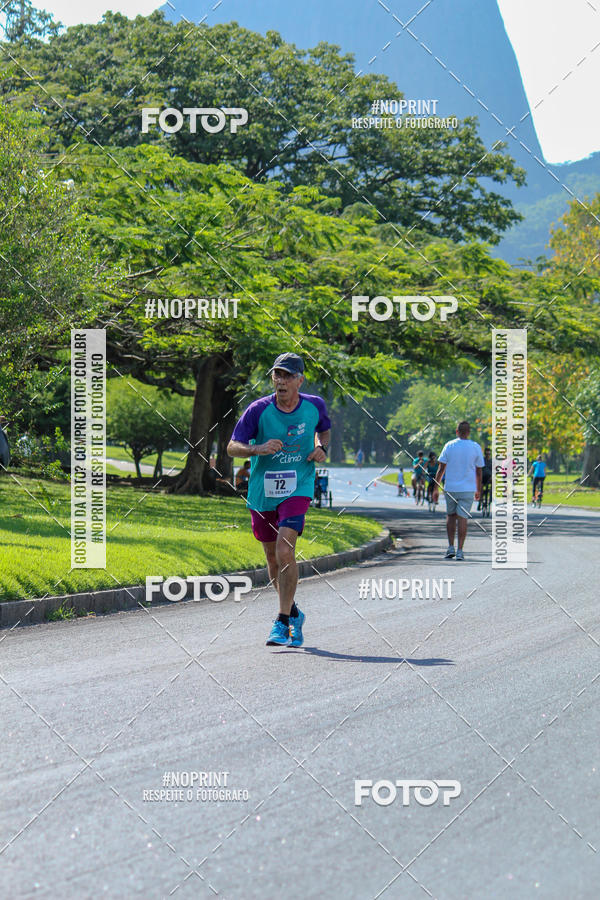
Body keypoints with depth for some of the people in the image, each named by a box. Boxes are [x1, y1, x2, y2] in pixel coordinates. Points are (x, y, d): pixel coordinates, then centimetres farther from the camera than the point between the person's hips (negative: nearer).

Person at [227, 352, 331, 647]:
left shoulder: (314, 405, -2)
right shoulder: (259, 410, -9)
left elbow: (324, 429, 20)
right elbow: (232, 447, -9)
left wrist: (321, 448, -1)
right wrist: (258, 449, -28)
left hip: (297, 490, -2)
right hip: (262, 492, 2)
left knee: (285, 551, -21)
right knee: (272, 557, 13)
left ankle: (282, 623, -14)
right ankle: (294, 613, 38)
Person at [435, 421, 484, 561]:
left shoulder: (449, 446, -2)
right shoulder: (476, 448, 0)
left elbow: (441, 469, -2)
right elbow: (479, 472, 5)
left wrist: (436, 488, 4)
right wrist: (478, 490, 16)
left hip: (450, 488, 0)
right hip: (468, 489, 0)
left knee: (451, 515, 16)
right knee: (462, 518, 0)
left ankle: (451, 548, 9)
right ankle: (460, 551, -5)